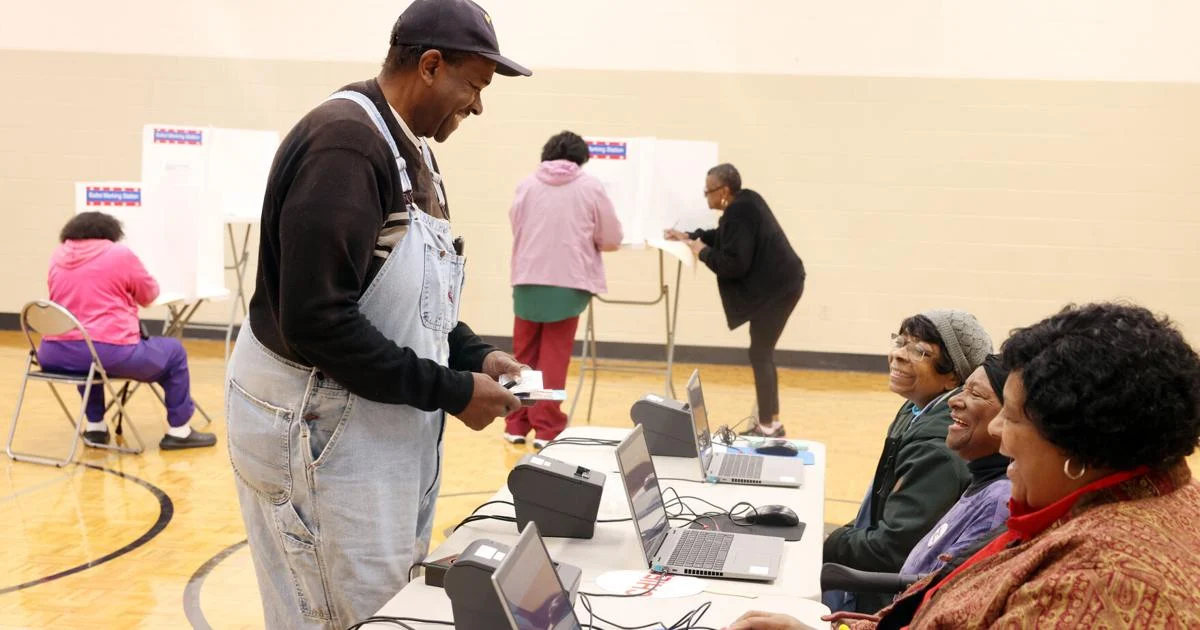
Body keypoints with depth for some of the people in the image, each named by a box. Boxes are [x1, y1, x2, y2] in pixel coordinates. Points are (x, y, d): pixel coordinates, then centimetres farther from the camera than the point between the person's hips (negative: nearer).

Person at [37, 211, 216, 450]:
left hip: (55, 355, 5)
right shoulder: (121, 254, 2)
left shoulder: (58, 256, 14)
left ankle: (95, 427, 38)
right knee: (173, 351, 18)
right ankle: (178, 431, 20)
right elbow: (149, 295, 13)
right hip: (109, 353, -5)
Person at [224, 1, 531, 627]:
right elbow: (315, 319, -27)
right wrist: (450, 391, -21)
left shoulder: (408, 149, 11)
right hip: (317, 427, -10)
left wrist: (473, 355, 4)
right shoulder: (344, 141, -21)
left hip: (380, 426, 10)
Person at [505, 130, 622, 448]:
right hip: (568, 281, -2)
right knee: (553, 357, 4)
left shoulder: (527, 184, 2)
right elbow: (612, 239, 2)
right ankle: (546, 427, 6)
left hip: (528, 280, 2)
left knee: (524, 355, 13)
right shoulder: (591, 187, -3)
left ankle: (517, 423, 19)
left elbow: (516, 228, 11)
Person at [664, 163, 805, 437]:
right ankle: (771, 423, 23)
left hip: (775, 289, -11)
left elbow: (733, 264, -24)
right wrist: (689, 236, 22)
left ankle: (767, 427, -2)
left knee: (760, 355, -5)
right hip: (779, 284, 11)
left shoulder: (738, 212, -21)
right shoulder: (746, 201, 10)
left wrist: (703, 252, -9)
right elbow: (728, 238, 27)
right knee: (763, 353, 16)